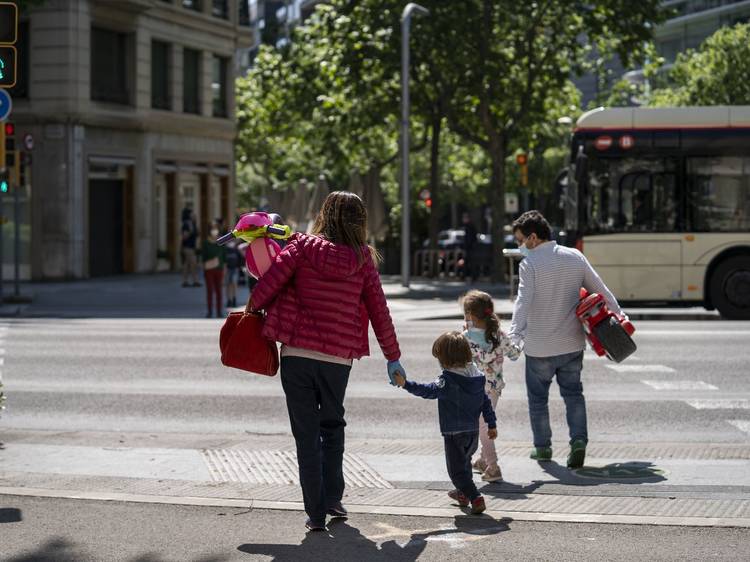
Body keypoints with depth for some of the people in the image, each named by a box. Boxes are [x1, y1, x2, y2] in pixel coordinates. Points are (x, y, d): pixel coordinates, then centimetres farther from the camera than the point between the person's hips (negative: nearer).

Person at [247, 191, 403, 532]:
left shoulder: (303, 247, -4)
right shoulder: (363, 260, 1)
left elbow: (268, 284, -12)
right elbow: (379, 312, 5)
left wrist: (253, 308, 9)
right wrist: (393, 358, 15)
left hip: (297, 354, -1)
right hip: (339, 358, 2)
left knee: (307, 434, 6)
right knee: (333, 425, 24)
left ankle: (316, 512, 5)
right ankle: (332, 499, 18)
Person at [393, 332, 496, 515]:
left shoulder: (448, 380, -19)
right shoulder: (477, 376, 5)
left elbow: (429, 391, -32)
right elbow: (485, 402, 11)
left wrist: (405, 384, -36)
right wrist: (492, 424, 19)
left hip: (454, 433, -8)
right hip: (473, 431, 8)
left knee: (457, 469, 0)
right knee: (465, 462, 29)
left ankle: (475, 498, -13)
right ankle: (463, 493, 46)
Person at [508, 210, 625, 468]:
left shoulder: (529, 263, -13)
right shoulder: (575, 257, 4)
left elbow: (523, 301, -25)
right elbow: (600, 290, 11)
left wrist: (515, 335, -33)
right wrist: (619, 317, 22)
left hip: (539, 347, -4)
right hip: (572, 344, 4)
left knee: (538, 398, 13)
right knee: (573, 393, 14)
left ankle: (542, 447, 21)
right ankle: (578, 440, -4)